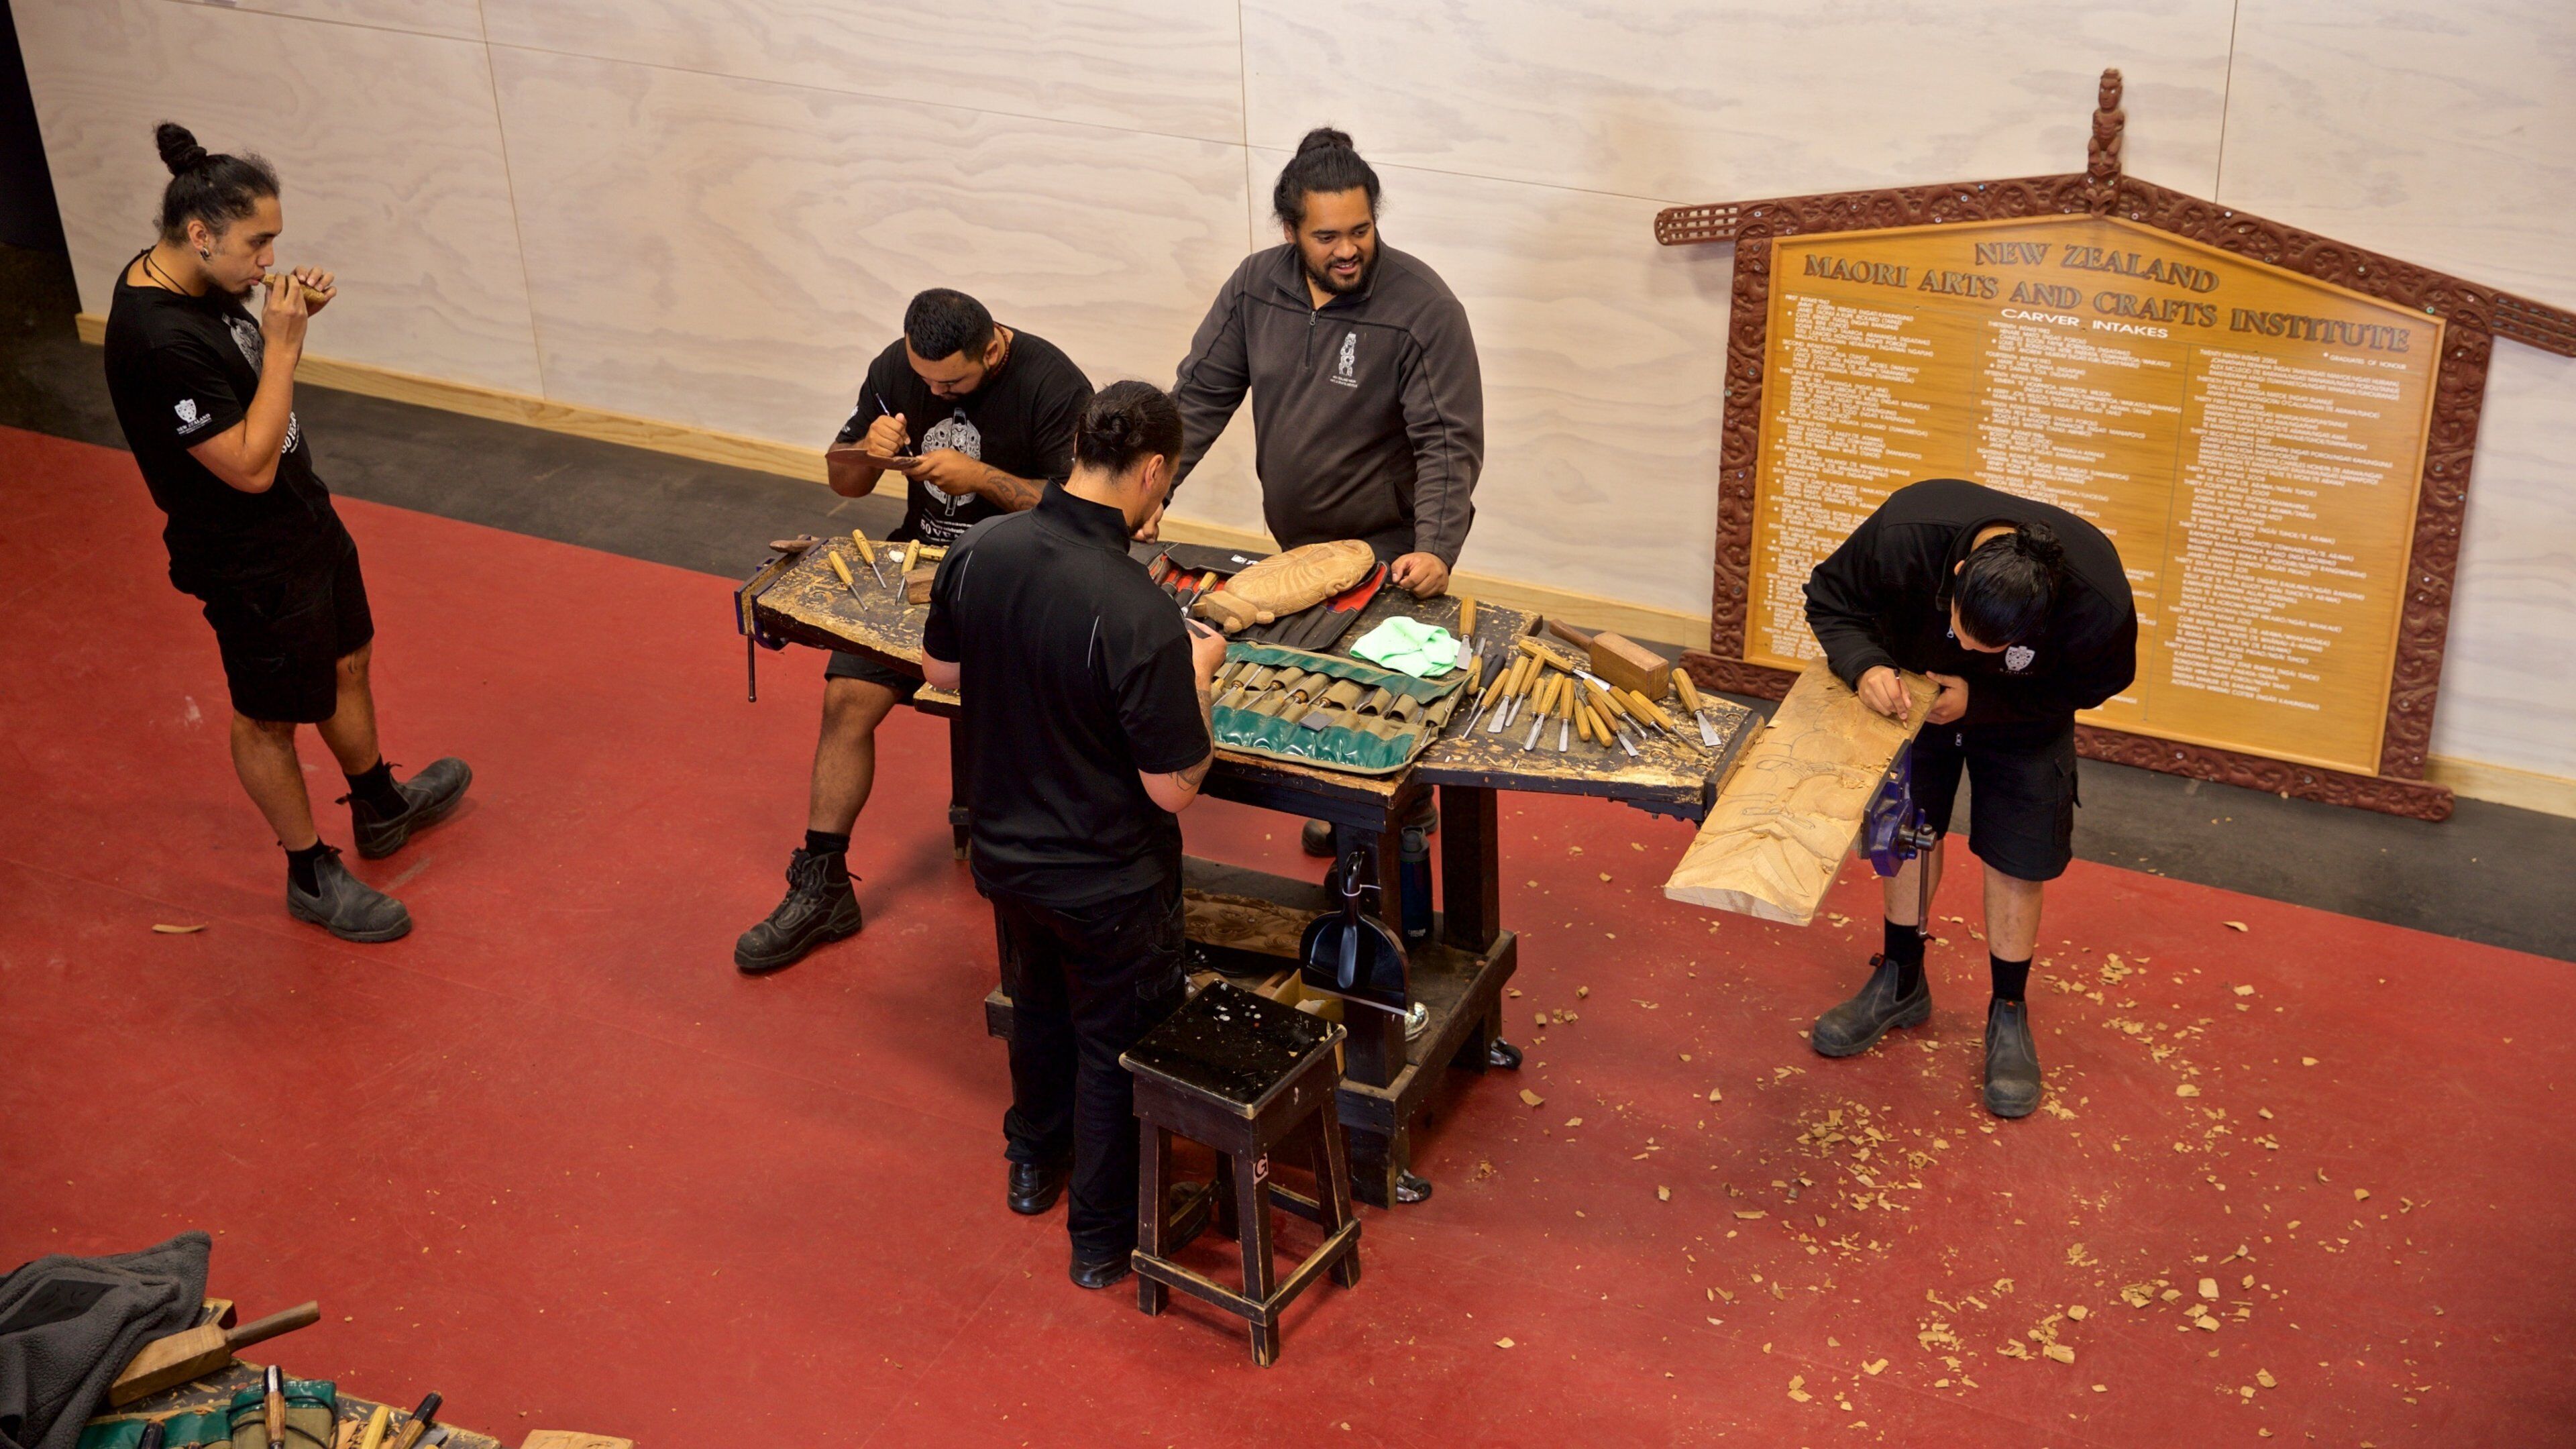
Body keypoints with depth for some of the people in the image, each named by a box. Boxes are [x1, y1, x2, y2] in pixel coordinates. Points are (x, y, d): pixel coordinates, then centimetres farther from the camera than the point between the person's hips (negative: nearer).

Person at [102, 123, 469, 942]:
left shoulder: (194, 285, -4)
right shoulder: (159, 343, -33)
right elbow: (250, 466, -30)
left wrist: (290, 320, -8)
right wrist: (283, 345, -28)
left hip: (302, 519, 10)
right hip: (252, 562, -10)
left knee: (347, 663, 26)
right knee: (271, 718, 11)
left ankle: (380, 810, 49)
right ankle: (312, 876, 30)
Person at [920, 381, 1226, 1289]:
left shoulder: (979, 552, -14)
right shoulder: (1137, 613, -33)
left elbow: (940, 669, 5)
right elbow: (1174, 788, -25)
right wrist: (1197, 675, -11)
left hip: (1005, 849, 6)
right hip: (1108, 883, -6)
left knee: (1038, 1004, 31)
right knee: (1115, 1046, 17)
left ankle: (1034, 1162, 54)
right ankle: (1104, 1236, 34)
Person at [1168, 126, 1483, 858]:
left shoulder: (1422, 306, -19)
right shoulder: (1255, 285, -4)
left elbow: (1450, 441, -19)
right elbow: (1200, 396, 2)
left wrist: (1435, 548, -29)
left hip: (1388, 555, -5)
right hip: (1295, 542, 5)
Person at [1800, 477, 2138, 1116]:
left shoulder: (2097, 602, -39)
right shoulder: (1907, 530, -39)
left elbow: (2096, 682, -16)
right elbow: (1829, 596, -19)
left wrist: (1979, 700, -27)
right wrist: (1864, 664, -38)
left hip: (2023, 722, -1)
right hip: (1913, 697, 1)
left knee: (2017, 860, 1)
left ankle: (2009, 1015, 23)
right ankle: (1901, 984, 34)